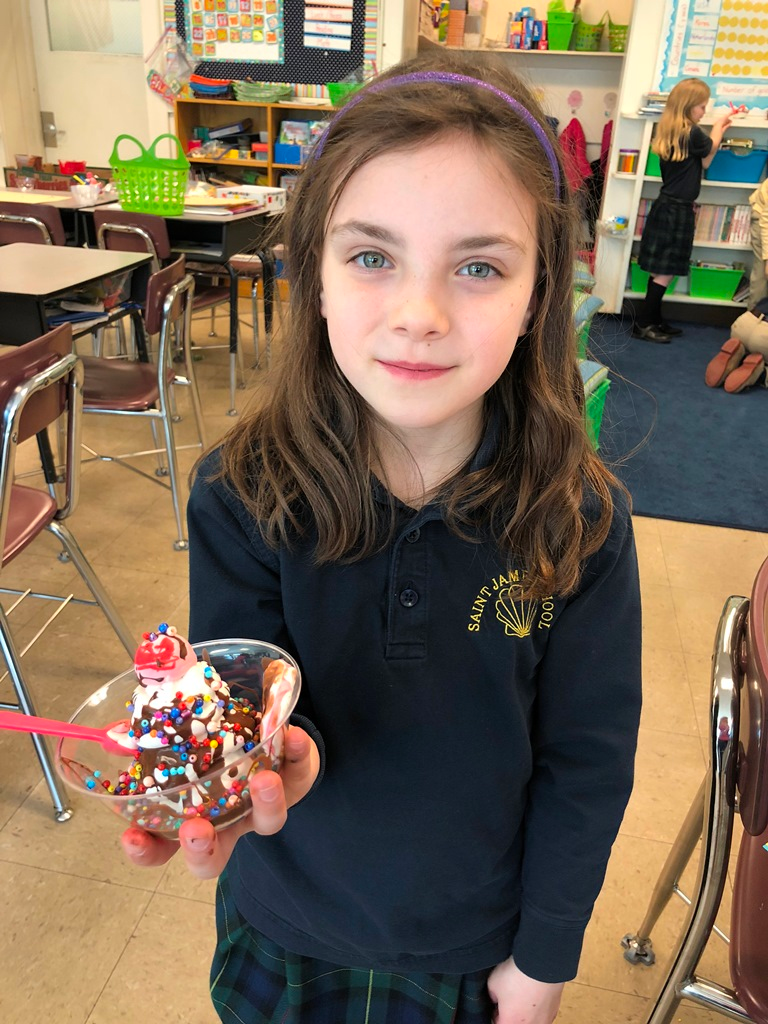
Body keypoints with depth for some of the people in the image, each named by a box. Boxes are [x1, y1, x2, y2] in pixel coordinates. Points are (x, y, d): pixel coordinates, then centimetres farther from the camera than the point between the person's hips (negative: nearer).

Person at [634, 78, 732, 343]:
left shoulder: (669, 131, 9)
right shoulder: (692, 133, -15)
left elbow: (702, 162, 15)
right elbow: (709, 154, 7)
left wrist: (717, 130, 16)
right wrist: (718, 128, 23)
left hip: (666, 205, 9)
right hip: (678, 211, -9)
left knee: (661, 271, 13)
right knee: (666, 272, -3)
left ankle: (654, 320, 20)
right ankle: (643, 324, -1)